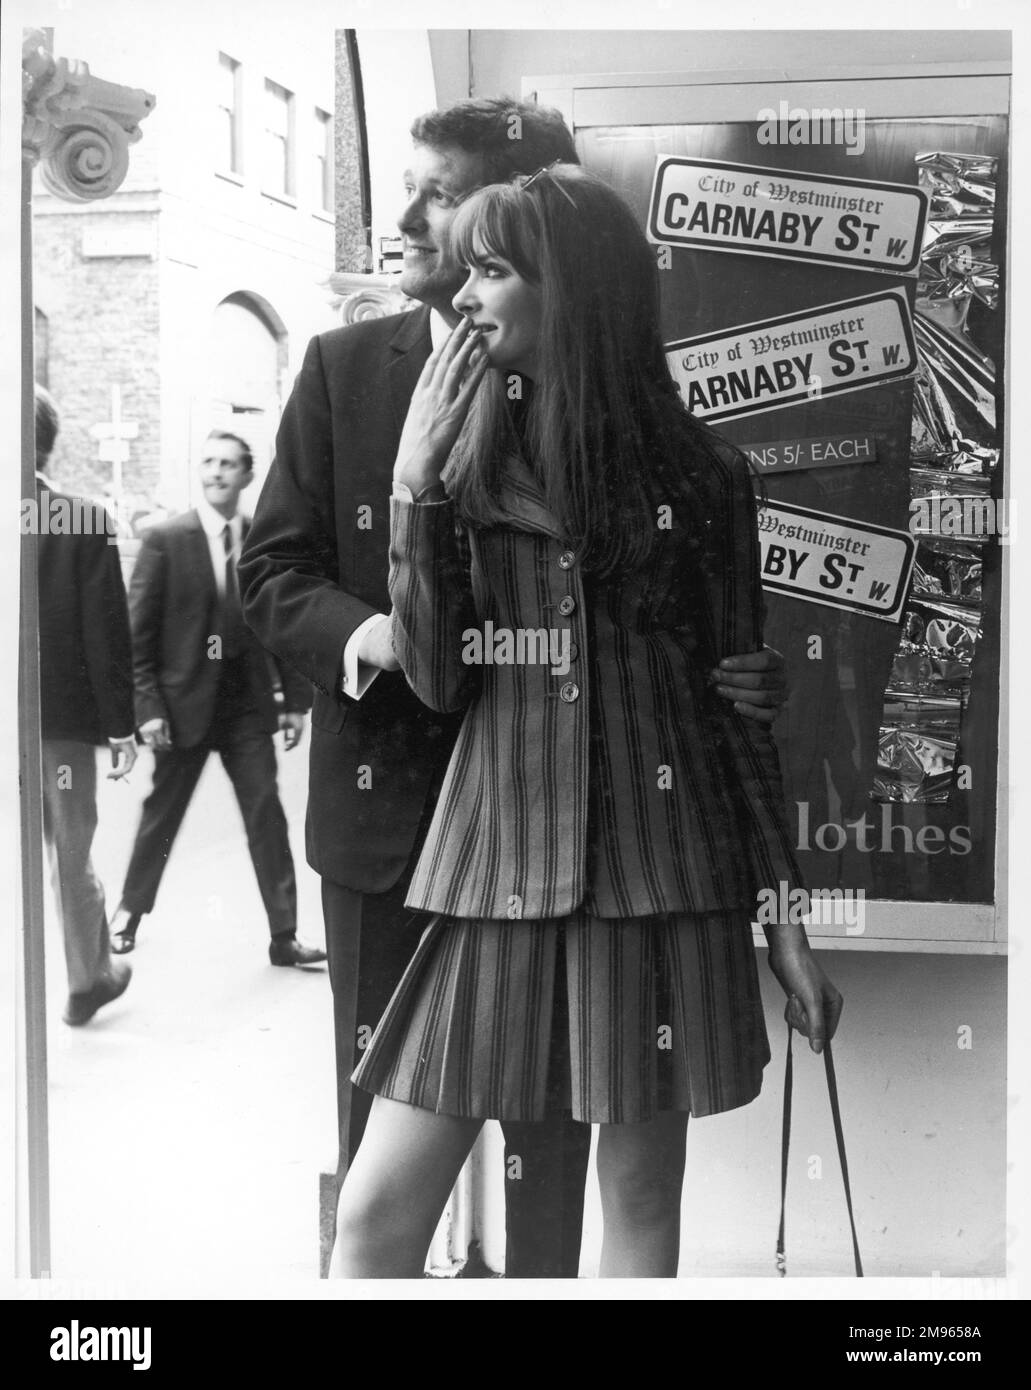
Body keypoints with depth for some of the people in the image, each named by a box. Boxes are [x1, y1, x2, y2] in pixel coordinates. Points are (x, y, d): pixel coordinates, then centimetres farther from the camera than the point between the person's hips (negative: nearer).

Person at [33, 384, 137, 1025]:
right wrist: (121, 725, -5)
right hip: (61, 717, -1)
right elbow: (106, 631, -11)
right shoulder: (86, 520, -11)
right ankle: (89, 977, 29)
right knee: (71, 852, 13)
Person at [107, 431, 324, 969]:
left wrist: (296, 701, 3)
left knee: (266, 817, -2)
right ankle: (129, 912, 34)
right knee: (161, 814, 12)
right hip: (183, 702, -2)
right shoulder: (166, 540, -6)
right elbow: (137, 632, -6)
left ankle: (283, 935, 6)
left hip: (248, 705, 2)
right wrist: (147, 706, -11)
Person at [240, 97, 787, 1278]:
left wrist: (744, 677, -21)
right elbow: (270, 570, 2)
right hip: (385, 797, 2)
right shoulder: (344, 368, 3)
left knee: (546, 1109, 11)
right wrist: (360, 630, -19)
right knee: (380, 1104, 13)